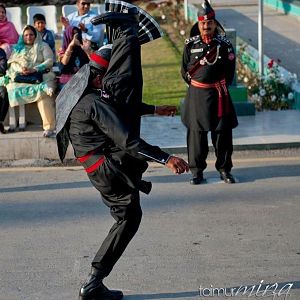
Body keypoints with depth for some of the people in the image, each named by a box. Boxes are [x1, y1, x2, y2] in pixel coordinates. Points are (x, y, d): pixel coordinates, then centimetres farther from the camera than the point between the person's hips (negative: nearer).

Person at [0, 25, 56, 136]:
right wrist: (20, 69, -11)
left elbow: (50, 61, 1)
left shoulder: (43, 46, 15)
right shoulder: (17, 48, 24)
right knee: (14, 88, -30)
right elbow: (11, 63, 13)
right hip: (20, 76, 3)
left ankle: (49, 126, -39)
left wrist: (34, 69, -14)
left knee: (43, 92, -34)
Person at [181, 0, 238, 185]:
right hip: (196, 94, 1)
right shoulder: (190, 45, 1)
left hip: (218, 94, -1)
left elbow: (229, 72, 6)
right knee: (196, 132, 3)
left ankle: (224, 169, 15)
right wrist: (196, 85, 11)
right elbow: (185, 70, 11)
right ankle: (197, 171, 12)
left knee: (222, 132, 3)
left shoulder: (224, 45, -2)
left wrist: (219, 87, 6)